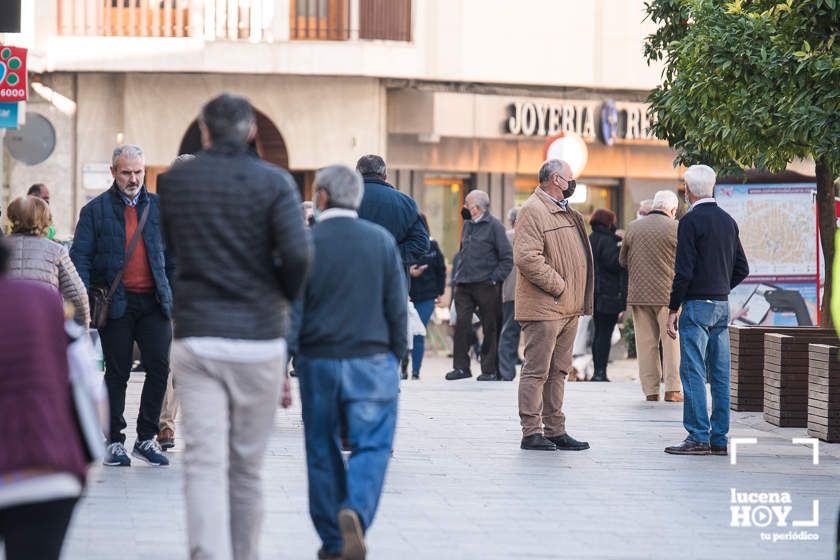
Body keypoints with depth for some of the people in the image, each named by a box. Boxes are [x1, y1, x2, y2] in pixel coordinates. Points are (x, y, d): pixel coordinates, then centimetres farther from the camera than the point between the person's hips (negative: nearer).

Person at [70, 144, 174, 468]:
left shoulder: (158, 207, 12)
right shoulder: (96, 210, 4)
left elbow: (172, 255, 16)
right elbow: (80, 257, 1)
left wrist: (177, 297, 9)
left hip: (153, 302, 2)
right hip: (115, 304, -2)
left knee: (159, 367, -5)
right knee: (117, 373, 3)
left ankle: (146, 438, 8)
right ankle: (114, 441, 13)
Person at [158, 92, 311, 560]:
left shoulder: (174, 182, 5)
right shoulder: (274, 182, -3)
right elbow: (297, 254, -13)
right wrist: (286, 295, 6)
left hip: (197, 338, 0)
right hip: (259, 339, 0)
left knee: (205, 465, -6)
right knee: (248, 468, 12)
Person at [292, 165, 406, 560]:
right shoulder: (381, 240, 0)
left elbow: (291, 310, -5)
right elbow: (398, 307, 1)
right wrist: (397, 356, 12)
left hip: (318, 361, 0)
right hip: (371, 361, 0)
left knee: (322, 451, 11)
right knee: (371, 446, 2)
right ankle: (356, 512, -25)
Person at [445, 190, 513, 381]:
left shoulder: (493, 225, -6)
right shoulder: (467, 225, 14)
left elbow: (507, 257, -7)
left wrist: (495, 278, -13)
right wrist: (458, 274, 13)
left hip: (485, 285, -6)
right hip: (464, 285, 6)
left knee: (490, 328, 2)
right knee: (461, 324, -3)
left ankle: (490, 370, 8)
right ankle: (461, 367, 0)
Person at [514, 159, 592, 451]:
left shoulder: (567, 213, 18)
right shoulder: (532, 211, -12)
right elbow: (526, 258, -21)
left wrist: (578, 300, 16)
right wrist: (558, 285, -17)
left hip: (568, 308, 9)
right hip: (543, 307, -9)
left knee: (558, 372, 12)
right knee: (536, 370, -5)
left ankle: (555, 430, 17)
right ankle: (531, 431, -3)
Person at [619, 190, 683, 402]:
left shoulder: (633, 227, 6)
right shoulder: (675, 228, -6)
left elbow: (623, 260, 14)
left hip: (638, 294, 3)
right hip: (668, 293, -3)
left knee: (646, 343, 7)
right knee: (672, 341, 2)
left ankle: (650, 390, 8)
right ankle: (672, 389, -3)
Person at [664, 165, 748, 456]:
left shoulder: (691, 221, -11)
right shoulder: (727, 221, 11)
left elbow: (684, 271, -15)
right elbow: (742, 269, 15)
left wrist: (673, 309, -9)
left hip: (697, 304, -7)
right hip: (722, 305, 7)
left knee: (693, 372, -5)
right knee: (720, 374, 7)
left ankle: (698, 437, -8)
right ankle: (719, 438, 10)